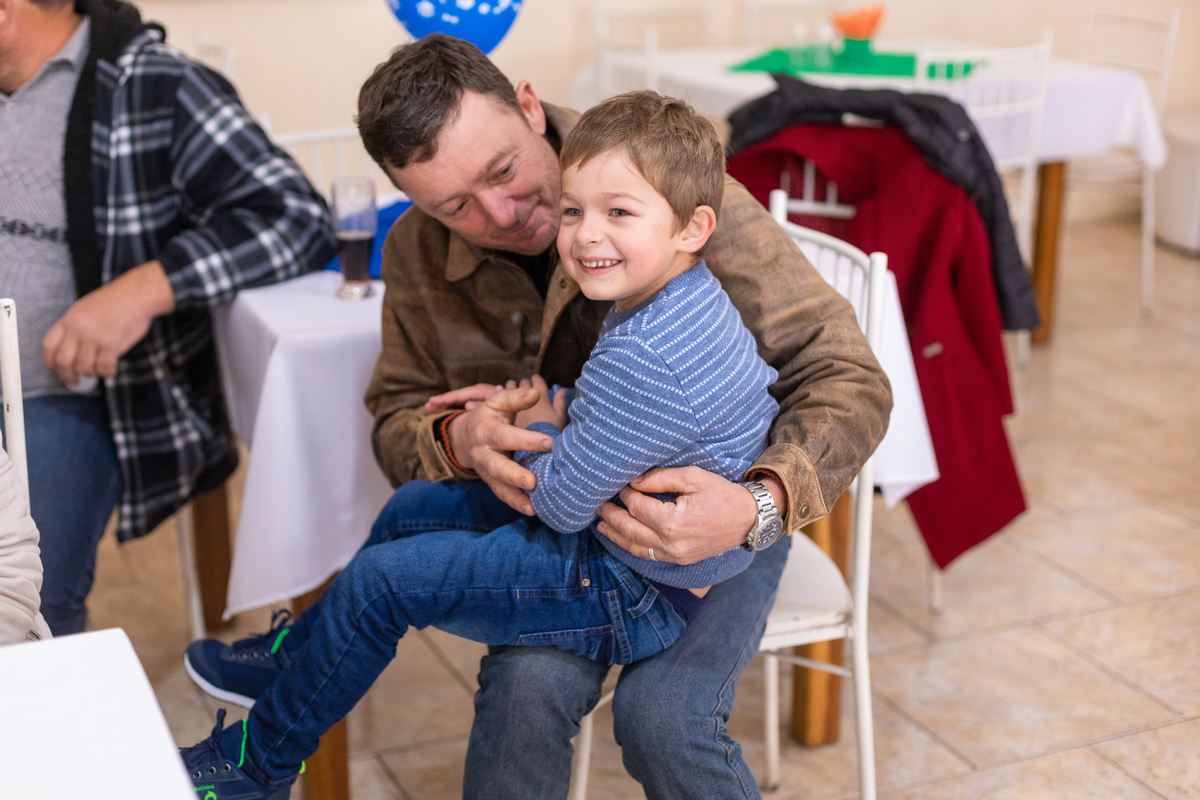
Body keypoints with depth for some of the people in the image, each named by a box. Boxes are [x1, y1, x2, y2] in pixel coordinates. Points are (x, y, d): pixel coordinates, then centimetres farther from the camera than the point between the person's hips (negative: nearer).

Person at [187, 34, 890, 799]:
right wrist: (459, 439, -23)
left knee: (664, 715, -27)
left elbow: (847, 377, -21)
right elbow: (397, 420, 2)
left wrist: (758, 506, -40)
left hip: (708, 506, -2)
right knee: (531, 683, -27)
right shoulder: (421, 253, -7)